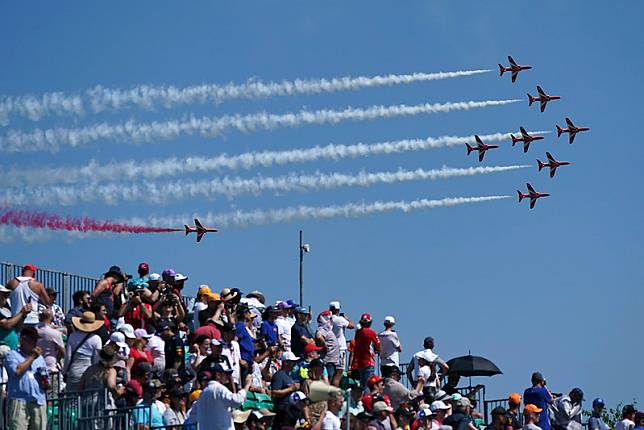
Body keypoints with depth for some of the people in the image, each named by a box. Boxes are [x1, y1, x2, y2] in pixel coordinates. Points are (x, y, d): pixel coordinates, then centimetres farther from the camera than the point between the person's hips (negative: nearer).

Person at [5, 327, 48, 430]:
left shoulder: (40, 358, 25)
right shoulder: (12, 355, 9)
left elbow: (47, 385, 26)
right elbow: (16, 370, -11)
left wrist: (45, 383, 1)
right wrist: (32, 357, 1)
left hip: (39, 402, 5)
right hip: (19, 401, -5)